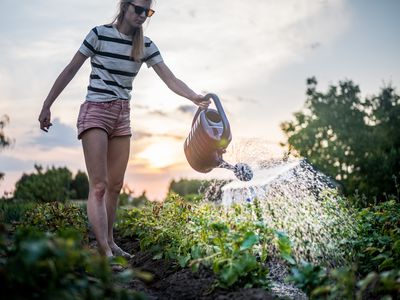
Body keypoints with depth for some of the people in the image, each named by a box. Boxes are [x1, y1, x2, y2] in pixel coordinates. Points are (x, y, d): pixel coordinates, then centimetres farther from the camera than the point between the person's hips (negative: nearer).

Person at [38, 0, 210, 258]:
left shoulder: (145, 45, 5)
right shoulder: (100, 34, -7)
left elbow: (170, 79, -3)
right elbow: (70, 70, -2)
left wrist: (194, 97, -22)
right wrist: (47, 106, -2)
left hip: (122, 116, 6)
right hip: (95, 113, -5)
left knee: (116, 185, 7)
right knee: (99, 185, -13)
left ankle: (109, 243, 17)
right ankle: (106, 254, -18)